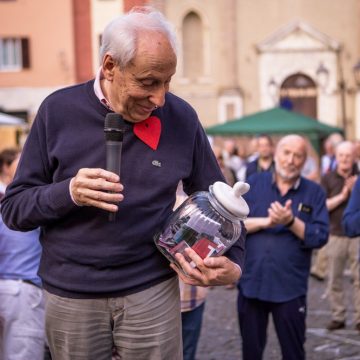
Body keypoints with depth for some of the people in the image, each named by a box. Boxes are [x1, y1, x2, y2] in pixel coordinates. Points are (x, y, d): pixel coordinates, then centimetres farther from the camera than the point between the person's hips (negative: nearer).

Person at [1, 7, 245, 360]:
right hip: (70, 296, 0)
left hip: (152, 290, 0)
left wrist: (233, 262, -9)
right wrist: (68, 193, -23)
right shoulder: (59, 110, -7)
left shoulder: (181, 118, -5)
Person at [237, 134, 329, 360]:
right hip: (251, 284, 2)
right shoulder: (254, 184, 4)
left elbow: (320, 237, -8)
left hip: (290, 288, -1)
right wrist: (265, 222, -16)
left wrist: (291, 221, -21)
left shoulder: (314, 192, 0)